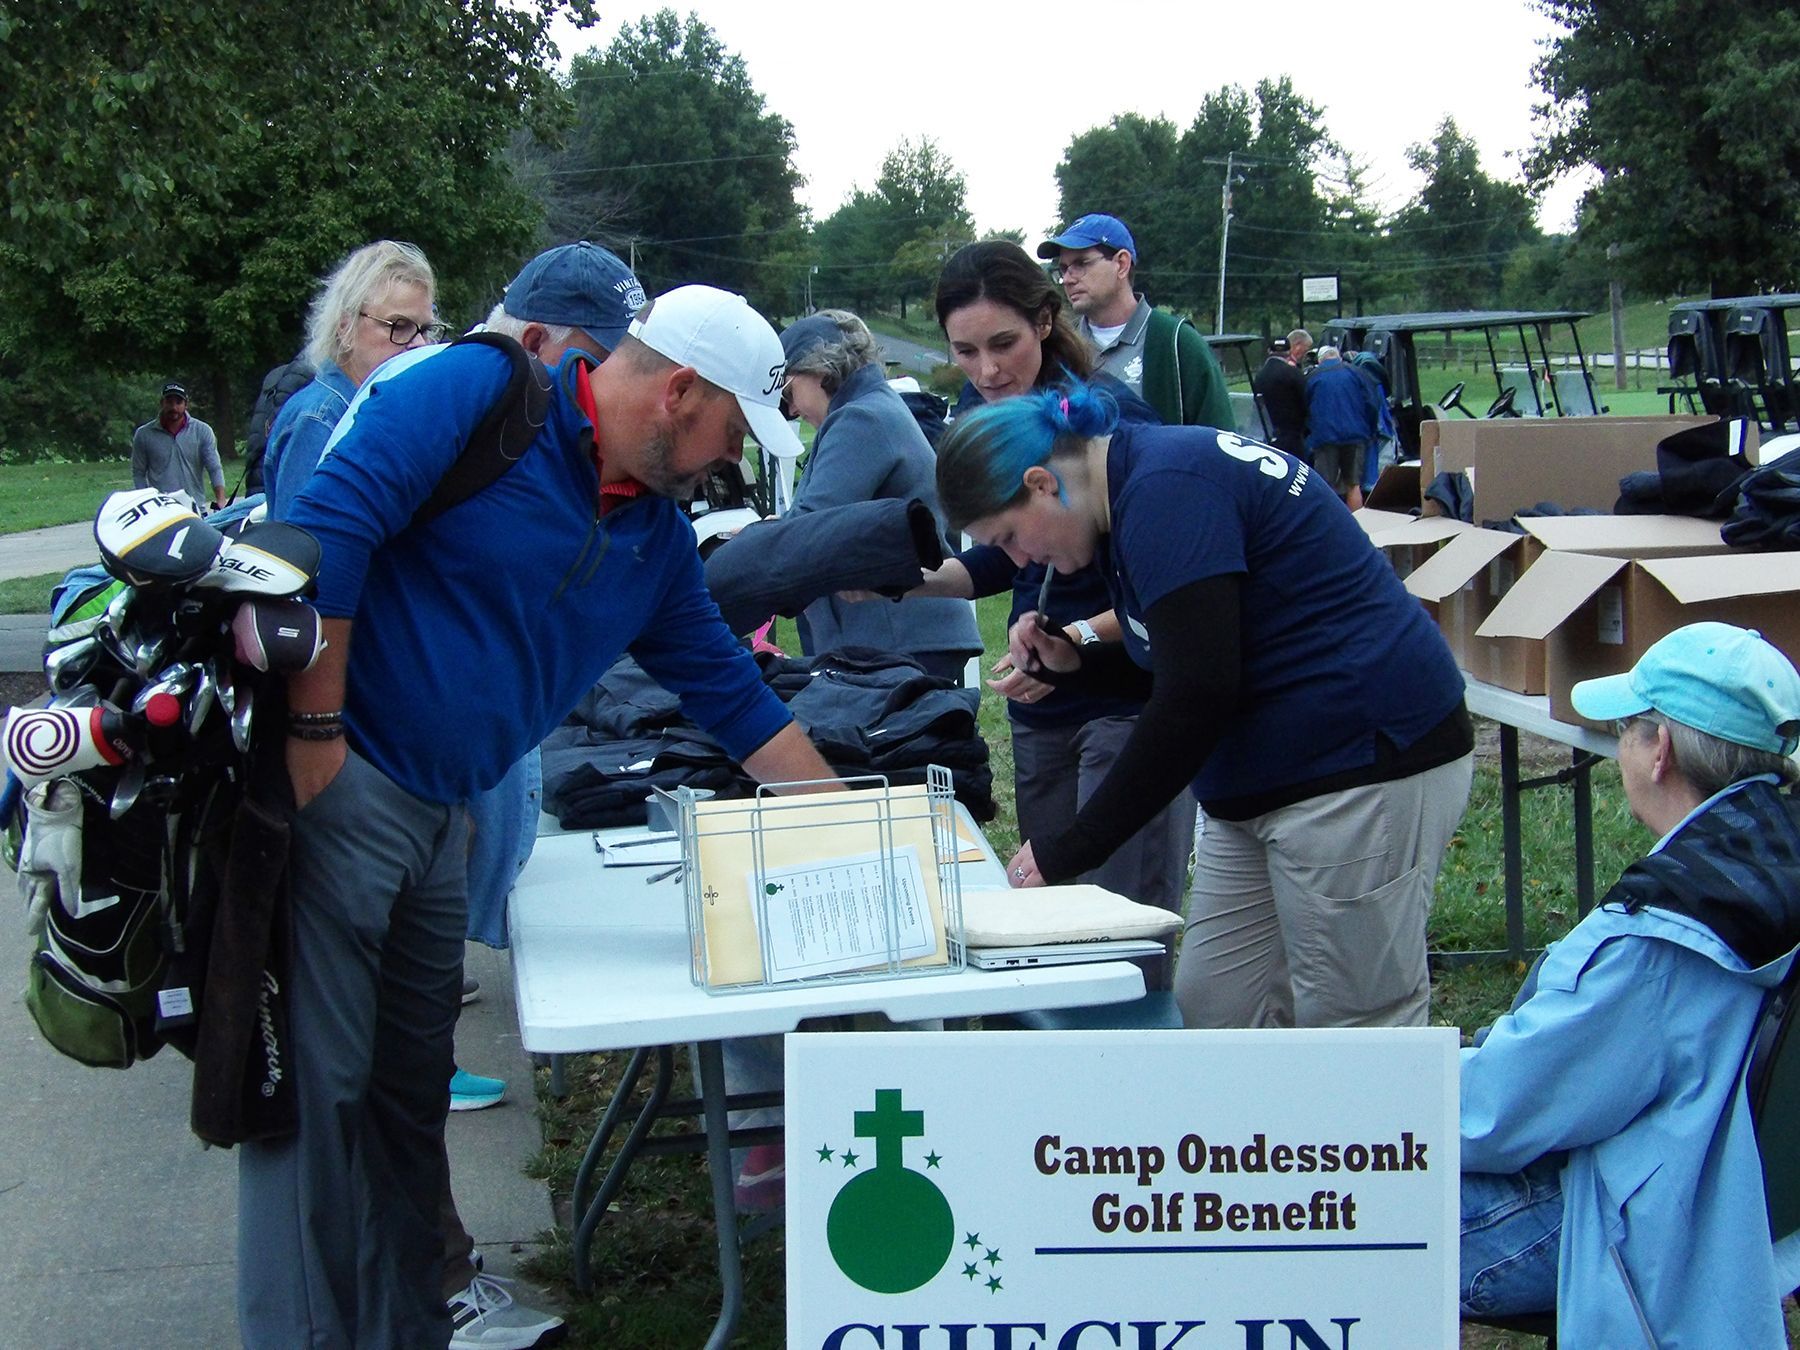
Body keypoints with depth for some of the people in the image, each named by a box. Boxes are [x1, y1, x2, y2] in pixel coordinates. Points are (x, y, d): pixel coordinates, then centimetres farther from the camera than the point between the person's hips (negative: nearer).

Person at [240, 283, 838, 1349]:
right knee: (317, 1081, -4)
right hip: (332, 778, -8)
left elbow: (738, 700, 18)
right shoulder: (483, 394, -12)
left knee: (413, 1083, 14)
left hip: (442, 816, 8)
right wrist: (316, 729, -21)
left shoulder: (657, 538, 12)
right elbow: (329, 522, -21)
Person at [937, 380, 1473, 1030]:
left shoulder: (1163, 492, -19)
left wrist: (1067, 852, -19)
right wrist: (1078, 661, 6)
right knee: (1210, 1005, 9)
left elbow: (1195, 699, -24)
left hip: (1365, 763, -11)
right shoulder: (1132, 491, 12)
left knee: (1353, 1023, -5)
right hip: (1266, 779, 11)